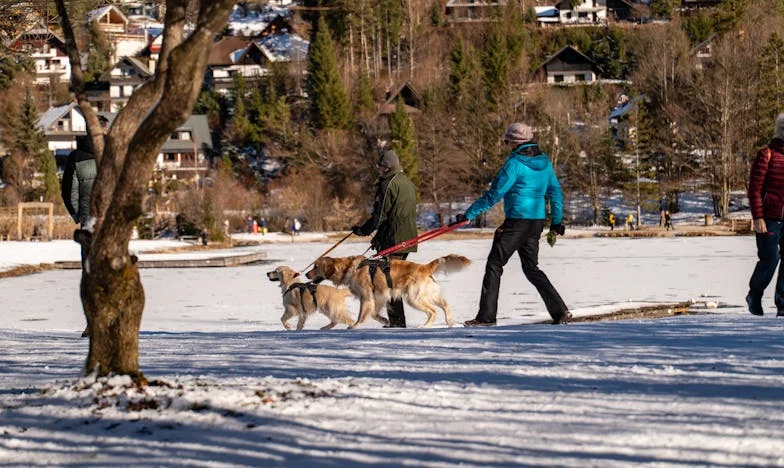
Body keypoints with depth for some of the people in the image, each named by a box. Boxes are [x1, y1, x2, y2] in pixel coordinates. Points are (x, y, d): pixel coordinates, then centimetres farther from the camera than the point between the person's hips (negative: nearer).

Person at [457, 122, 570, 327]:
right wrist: (557, 221, 25)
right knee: (531, 267, 17)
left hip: (517, 222, -8)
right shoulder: (544, 162, 10)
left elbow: (494, 195, -14)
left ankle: (486, 316, -2)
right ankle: (560, 311, 9)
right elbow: (555, 193, 15)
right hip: (537, 222, 8)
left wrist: (468, 214, -9)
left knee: (494, 265, 0)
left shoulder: (515, 164, -13)